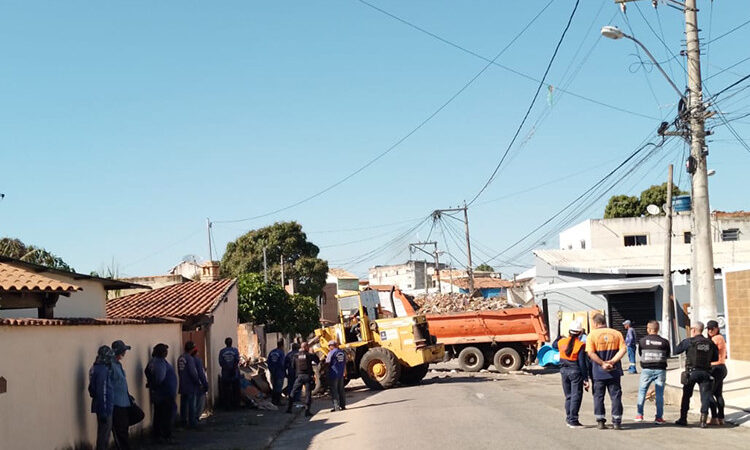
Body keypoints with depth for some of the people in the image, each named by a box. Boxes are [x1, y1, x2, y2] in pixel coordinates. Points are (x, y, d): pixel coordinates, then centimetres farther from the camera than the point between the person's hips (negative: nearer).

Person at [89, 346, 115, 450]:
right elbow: (102, 392, -23)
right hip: (105, 407, -9)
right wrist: (104, 412, -21)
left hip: (102, 407, 9)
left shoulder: (96, 368, 10)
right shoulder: (103, 370, -20)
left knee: (104, 433, 18)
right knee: (104, 434, -1)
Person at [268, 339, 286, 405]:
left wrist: (271, 370, 17)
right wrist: (284, 372, -6)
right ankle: (277, 401, 1)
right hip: (279, 373, -7)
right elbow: (282, 363, -18)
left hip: (273, 373, 7)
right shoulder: (281, 352, -16)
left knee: (273, 387, 17)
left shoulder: (272, 352, 6)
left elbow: (268, 362, 9)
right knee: (279, 387, 0)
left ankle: (273, 400, 22)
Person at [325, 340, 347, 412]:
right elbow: (345, 363, 17)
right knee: (341, 389, 14)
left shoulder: (331, 353, -13)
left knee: (334, 390, -1)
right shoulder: (342, 352, 9)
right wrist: (344, 371, 26)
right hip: (341, 374, 7)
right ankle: (343, 405, 16)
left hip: (333, 374, -7)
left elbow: (327, 363, -13)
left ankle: (336, 406, -4)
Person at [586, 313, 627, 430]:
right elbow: (623, 350, -5)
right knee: (615, 396, 8)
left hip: (598, 371, -2)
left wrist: (602, 363, -14)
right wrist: (612, 361, -11)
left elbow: (590, 353, -14)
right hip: (614, 371, 2)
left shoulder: (592, 335, -4)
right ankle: (617, 422, 7)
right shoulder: (617, 333, 4)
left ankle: (600, 421, 7)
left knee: (598, 396, 7)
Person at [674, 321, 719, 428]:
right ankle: (703, 420, -6)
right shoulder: (710, 343, 5)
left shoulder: (688, 341, -5)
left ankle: (683, 419, 16)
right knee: (705, 396, 3)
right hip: (705, 373, 2)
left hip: (691, 372, -1)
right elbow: (716, 358, 11)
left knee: (686, 396, 11)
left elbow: (676, 351, 1)